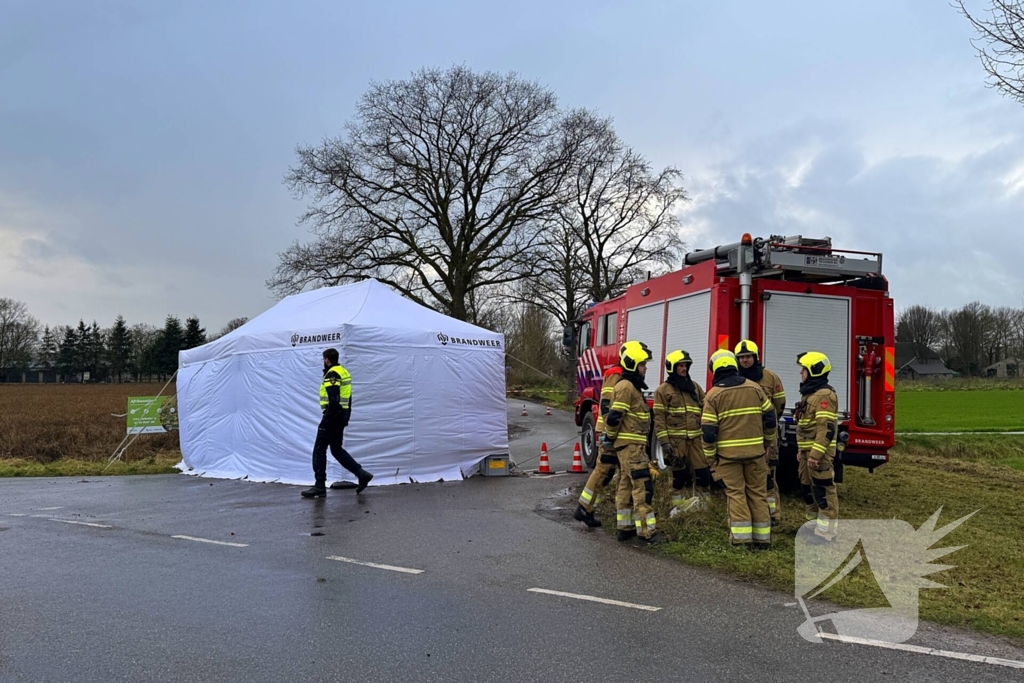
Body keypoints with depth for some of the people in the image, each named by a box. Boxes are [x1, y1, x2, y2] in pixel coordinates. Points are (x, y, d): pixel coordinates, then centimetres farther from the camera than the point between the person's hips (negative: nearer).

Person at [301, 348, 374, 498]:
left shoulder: (332, 374, -14)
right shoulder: (344, 372, 15)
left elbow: (334, 400, -23)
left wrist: (326, 420, -21)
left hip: (333, 417, -9)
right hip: (342, 416, 9)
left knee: (319, 450, 0)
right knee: (337, 449, 17)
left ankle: (319, 487, 3)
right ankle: (361, 474, 11)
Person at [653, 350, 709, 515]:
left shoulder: (695, 387, 14)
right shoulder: (663, 390, 0)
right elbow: (659, 418, -4)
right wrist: (664, 442, -11)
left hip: (696, 438, 4)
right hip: (676, 439, -4)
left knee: (703, 472, 0)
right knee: (679, 475, 3)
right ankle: (678, 507, 15)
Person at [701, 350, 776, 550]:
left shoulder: (713, 394, -6)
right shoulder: (754, 388, 3)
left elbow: (708, 429, -8)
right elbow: (769, 416, 7)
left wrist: (710, 455, 3)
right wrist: (768, 442, 20)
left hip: (728, 452, -2)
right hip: (755, 450, 3)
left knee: (736, 494, 6)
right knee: (758, 493, 11)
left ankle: (742, 537, 4)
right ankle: (762, 538, 15)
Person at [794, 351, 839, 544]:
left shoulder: (824, 395, -16)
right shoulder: (809, 393, 17)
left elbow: (826, 428, -23)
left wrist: (815, 454, -26)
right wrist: (802, 451, 22)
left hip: (819, 452, -11)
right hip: (807, 451, 11)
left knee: (823, 490, -5)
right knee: (807, 489, 17)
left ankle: (826, 532, 0)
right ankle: (815, 524, 29)